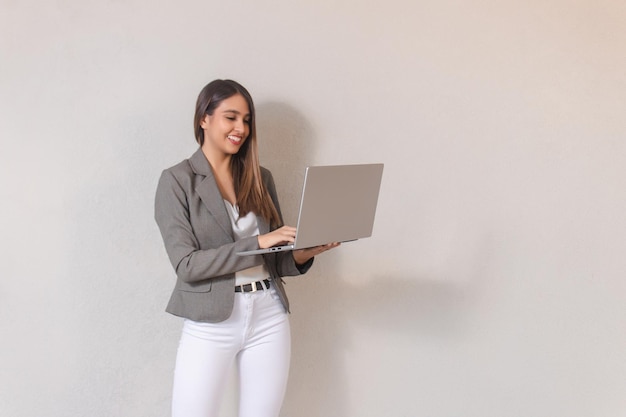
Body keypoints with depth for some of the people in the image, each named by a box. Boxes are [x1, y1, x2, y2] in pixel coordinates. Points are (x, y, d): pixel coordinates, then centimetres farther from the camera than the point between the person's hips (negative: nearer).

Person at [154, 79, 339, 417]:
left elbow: (274, 261, 12)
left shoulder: (260, 177, 10)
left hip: (269, 317, 4)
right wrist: (257, 243, -20)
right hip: (211, 324, -4)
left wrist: (304, 253, -10)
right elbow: (186, 264, -13)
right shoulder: (177, 180, -4)